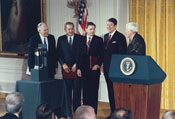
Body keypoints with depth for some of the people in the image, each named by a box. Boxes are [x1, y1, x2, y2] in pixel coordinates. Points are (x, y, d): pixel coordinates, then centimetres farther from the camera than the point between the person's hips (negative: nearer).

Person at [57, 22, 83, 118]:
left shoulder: (80, 38, 4)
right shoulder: (61, 39, 10)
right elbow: (59, 54, 7)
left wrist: (76, 64, -6)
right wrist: (63, 64, -7)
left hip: (77, 68, -1)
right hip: (66, 68, 1)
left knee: (77, 90, 0)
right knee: (67, 91, 1)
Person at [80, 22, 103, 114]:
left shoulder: (99, 40, 4)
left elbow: (101, 54, 1)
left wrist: (98, 65, -9)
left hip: (94, 68, -2)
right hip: (84, 68, 2)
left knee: (94, 91, -2)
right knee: (85, 90, 4)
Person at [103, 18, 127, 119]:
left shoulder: (120, 37, -7)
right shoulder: (106, 36, 16)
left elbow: (122, 53, -11)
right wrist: (103, 63, 11)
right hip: (107, 68, 8)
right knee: (110, 90, 11)